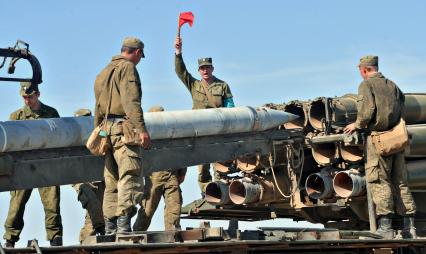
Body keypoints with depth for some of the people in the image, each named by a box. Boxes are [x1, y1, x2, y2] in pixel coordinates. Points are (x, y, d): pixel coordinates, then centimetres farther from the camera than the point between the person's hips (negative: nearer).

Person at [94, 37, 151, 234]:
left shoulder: (103, 73, 25)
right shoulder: (127, 67, -3)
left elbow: (98, 108, 25)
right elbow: (131, 101, -16)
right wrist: (141, 129, -21)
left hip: (107, 129, 9)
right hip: (123, 128, -9)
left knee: (112, 181, 9)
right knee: (130, 176, -13)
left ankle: (110, 229, 7)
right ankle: (123, 225, -22)